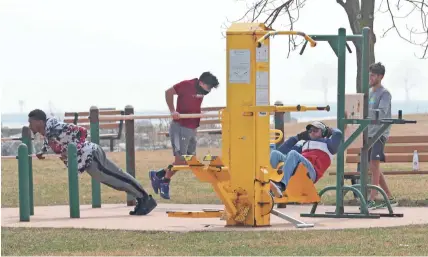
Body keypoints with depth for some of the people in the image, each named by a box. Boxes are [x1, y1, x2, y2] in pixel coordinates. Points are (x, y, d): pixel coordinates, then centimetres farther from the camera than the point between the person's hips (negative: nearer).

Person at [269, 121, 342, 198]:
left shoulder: (326, 143, 26)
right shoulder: (304, 145, 42)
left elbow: (338, 134, 6)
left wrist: (330, 130, 27)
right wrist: (298, 137, 37)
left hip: (309, 172, -6)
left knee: (293, 154, -34)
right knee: (274, 153, -16)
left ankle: (281, 186, -57)